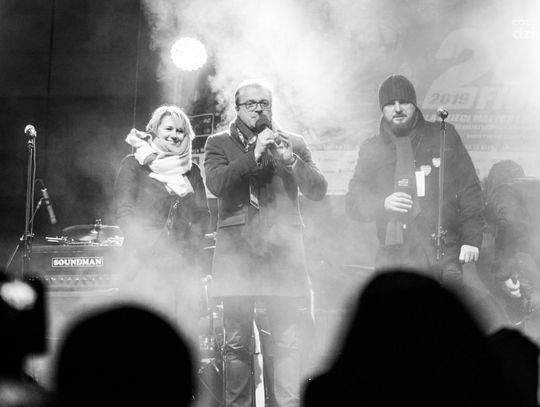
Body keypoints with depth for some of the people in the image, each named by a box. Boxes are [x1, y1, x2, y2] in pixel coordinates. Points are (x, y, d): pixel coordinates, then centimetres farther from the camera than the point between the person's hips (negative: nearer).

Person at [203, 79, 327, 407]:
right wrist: (255, 154, -13)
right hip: (238, 251, -1)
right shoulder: (220, 144, 11)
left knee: (287, 340, -6)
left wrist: (289, 159, -8)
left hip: (282, 249, 1)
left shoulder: (294, 143, 16)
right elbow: (216, 183, -6)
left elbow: (318, 190, 7)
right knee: (237, 342, -2)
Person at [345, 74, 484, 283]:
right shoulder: (371, 150, 12)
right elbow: (353, 202, 11)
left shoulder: (444, 137, 10)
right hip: (396, 256, 0)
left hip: (444, 253, 0)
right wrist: (383, 203, -10)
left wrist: (472, 239, 1)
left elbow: (469, 189, 9)